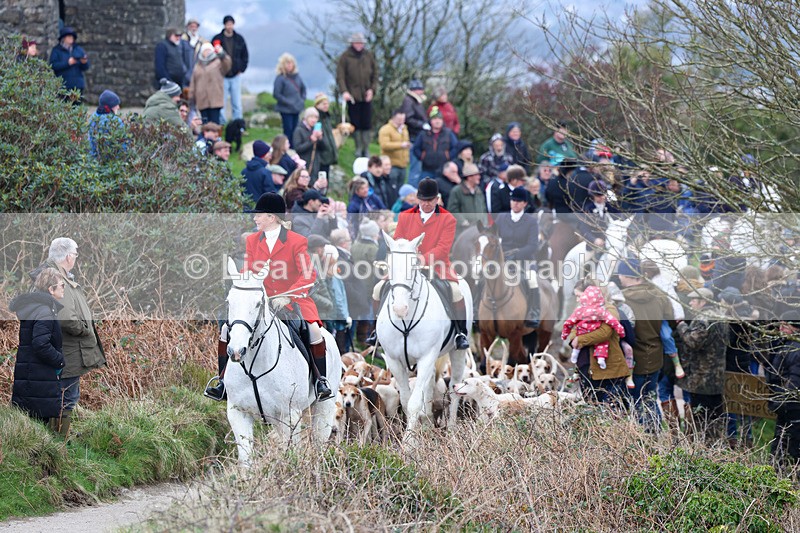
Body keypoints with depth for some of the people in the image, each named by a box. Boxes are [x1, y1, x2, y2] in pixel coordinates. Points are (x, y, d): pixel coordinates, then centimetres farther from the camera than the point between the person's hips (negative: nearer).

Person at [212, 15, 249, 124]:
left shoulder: (239, 39, 6)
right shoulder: (217, 39, -2)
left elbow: (245, 56, 13)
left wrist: (241, 69, 3)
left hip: (236, 75, 2)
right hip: (222, 76, -2)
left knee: (237, 104, 5)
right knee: (221, 104, -2)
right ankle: (222, 124, 2)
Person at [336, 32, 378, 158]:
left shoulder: (369, 56, 8)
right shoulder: (345, 57, -1)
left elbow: (375, 75, 12)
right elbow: (340, 77, -5)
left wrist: (372, 89, -2)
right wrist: (344, 91, -18)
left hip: (366, 96, 2)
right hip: (353, 96, -2)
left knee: (367, 124, 1)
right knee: (356, 124, 2)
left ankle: (366, 149, 8)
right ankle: (358, 148, 12)